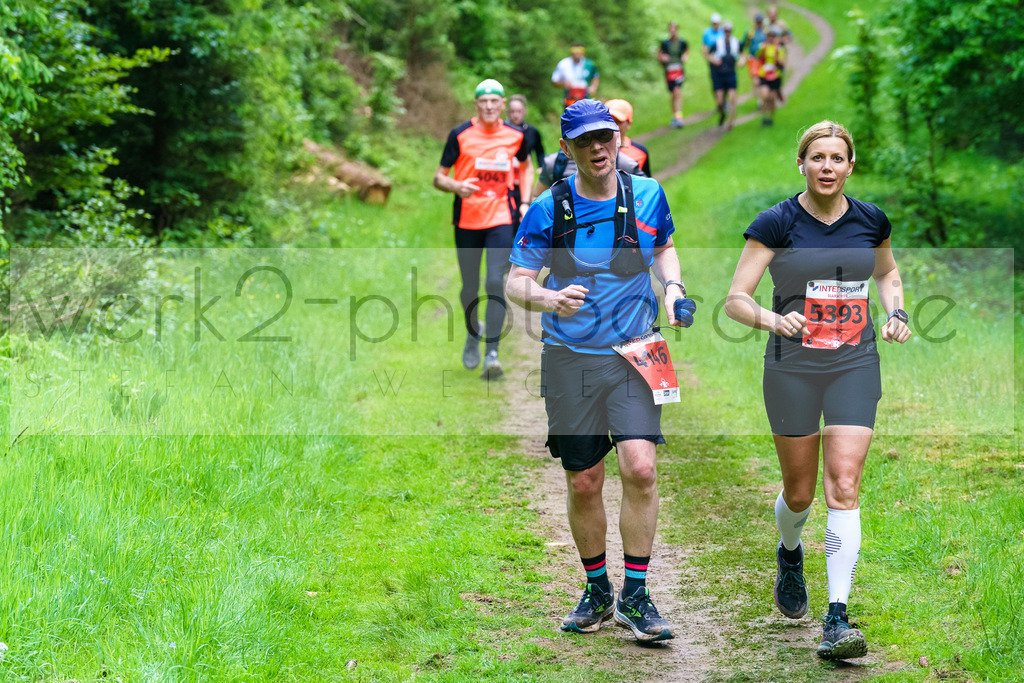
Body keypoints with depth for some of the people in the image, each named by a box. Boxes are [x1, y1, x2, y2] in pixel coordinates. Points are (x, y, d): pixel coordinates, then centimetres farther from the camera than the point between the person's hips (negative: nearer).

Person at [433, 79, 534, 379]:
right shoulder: (460, 135, -4)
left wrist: (525, 202, 10)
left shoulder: (515, 135, 3)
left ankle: (492, 354, -13)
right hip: (467, 219, 0)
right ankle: (472, 334, 38)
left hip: (501, 219, 0)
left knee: (496, 283, -14)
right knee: (470, 287, 8)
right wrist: (457, 186, -23)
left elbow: (526, 166, 23)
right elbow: (439, 177, -1)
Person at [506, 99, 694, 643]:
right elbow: (515, 283, -4)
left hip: (634, 355, 0)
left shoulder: (647, 195, 1)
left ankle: (635, 596, -5)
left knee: (640, 468, -16)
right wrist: (548, 299, -25)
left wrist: (673, 285, 1)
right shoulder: (547, 209, -6)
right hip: (570, 360, 0)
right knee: (583, 484, 5)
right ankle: (597, 592, 25)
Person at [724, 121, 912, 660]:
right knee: (800, 491, 10)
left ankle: (837, 621, -12)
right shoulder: (775, 224, -7)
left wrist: (896, 314, 3)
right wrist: (772, 319, -28)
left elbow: (889, 275, 23)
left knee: (843, 489, -11)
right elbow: (735, 300, -9)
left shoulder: (871, 221, 3)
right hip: (792, 368, -1)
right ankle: (789, 554, 47)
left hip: (855, 367, 1)